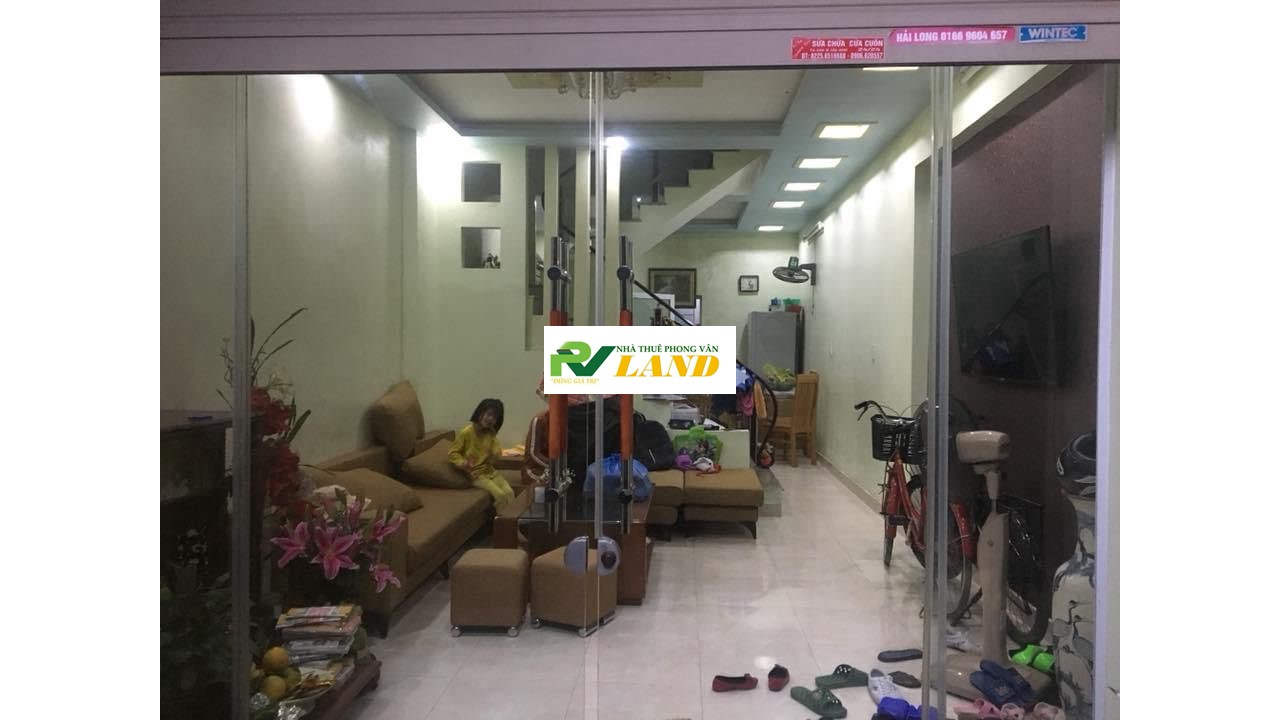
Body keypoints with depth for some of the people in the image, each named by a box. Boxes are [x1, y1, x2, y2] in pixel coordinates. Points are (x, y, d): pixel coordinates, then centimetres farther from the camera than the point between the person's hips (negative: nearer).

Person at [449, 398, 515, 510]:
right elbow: (453, 453, -9)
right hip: (475, 474, -6)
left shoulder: (491, 433, 5)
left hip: (490, 471, 6)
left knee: (510, 493, -16)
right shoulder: (466, 432, -13)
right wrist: (463, 463, -26)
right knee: (500, 495, -23)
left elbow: (497, 456, 3)